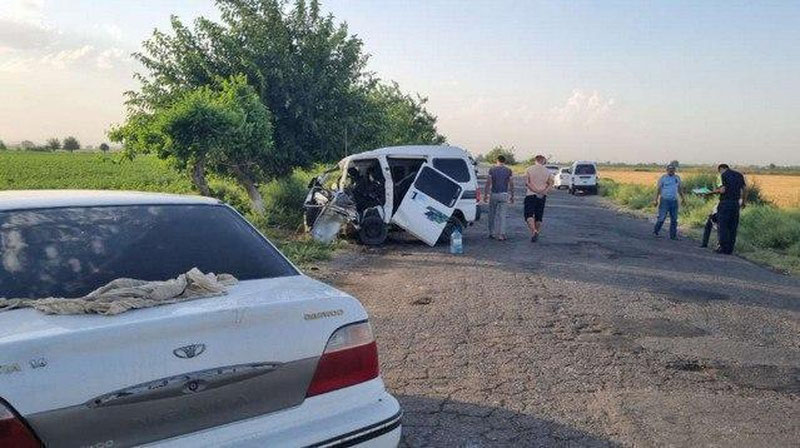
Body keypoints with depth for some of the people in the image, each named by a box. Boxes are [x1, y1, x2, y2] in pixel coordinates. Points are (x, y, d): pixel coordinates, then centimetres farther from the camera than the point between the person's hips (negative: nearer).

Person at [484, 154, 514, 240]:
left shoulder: (492, 169, -1)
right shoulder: (508, 170, 0)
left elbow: (488, 183, -5)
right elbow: (511, 184, 0)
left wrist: (485, 194, 0)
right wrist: (512, 196, 8)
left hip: (493, 194, 0)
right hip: (504, 195, 0)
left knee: (492, 214, 13)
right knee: (502, 215, 3)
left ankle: (492, 233, 18)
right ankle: (501, 235, -2)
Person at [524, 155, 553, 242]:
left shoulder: (529, 169, 0)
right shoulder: (547, 171, 8)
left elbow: (527, 183, -10)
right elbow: (550, 185, 2)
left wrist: (536, 191, -13)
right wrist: (543, 192, -8)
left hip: (531, 195, -3)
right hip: (542, 197, 3)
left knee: (529, 215, -5)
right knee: (539, 216, 11)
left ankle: (533, 231, -26)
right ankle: (537, 233, 15)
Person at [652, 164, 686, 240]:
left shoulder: (677, 177, 11)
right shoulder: (663, 177, -3)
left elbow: (680, 188, 20)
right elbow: (658, 188, -4)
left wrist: (682, 197, 11)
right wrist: (656, 199, -11)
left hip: (674, 201, 5)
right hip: (664, 200, -5)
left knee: (674, 219, 6)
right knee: (662, 217, -8)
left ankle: (673, 235, 12)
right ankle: (655, 231, 8)